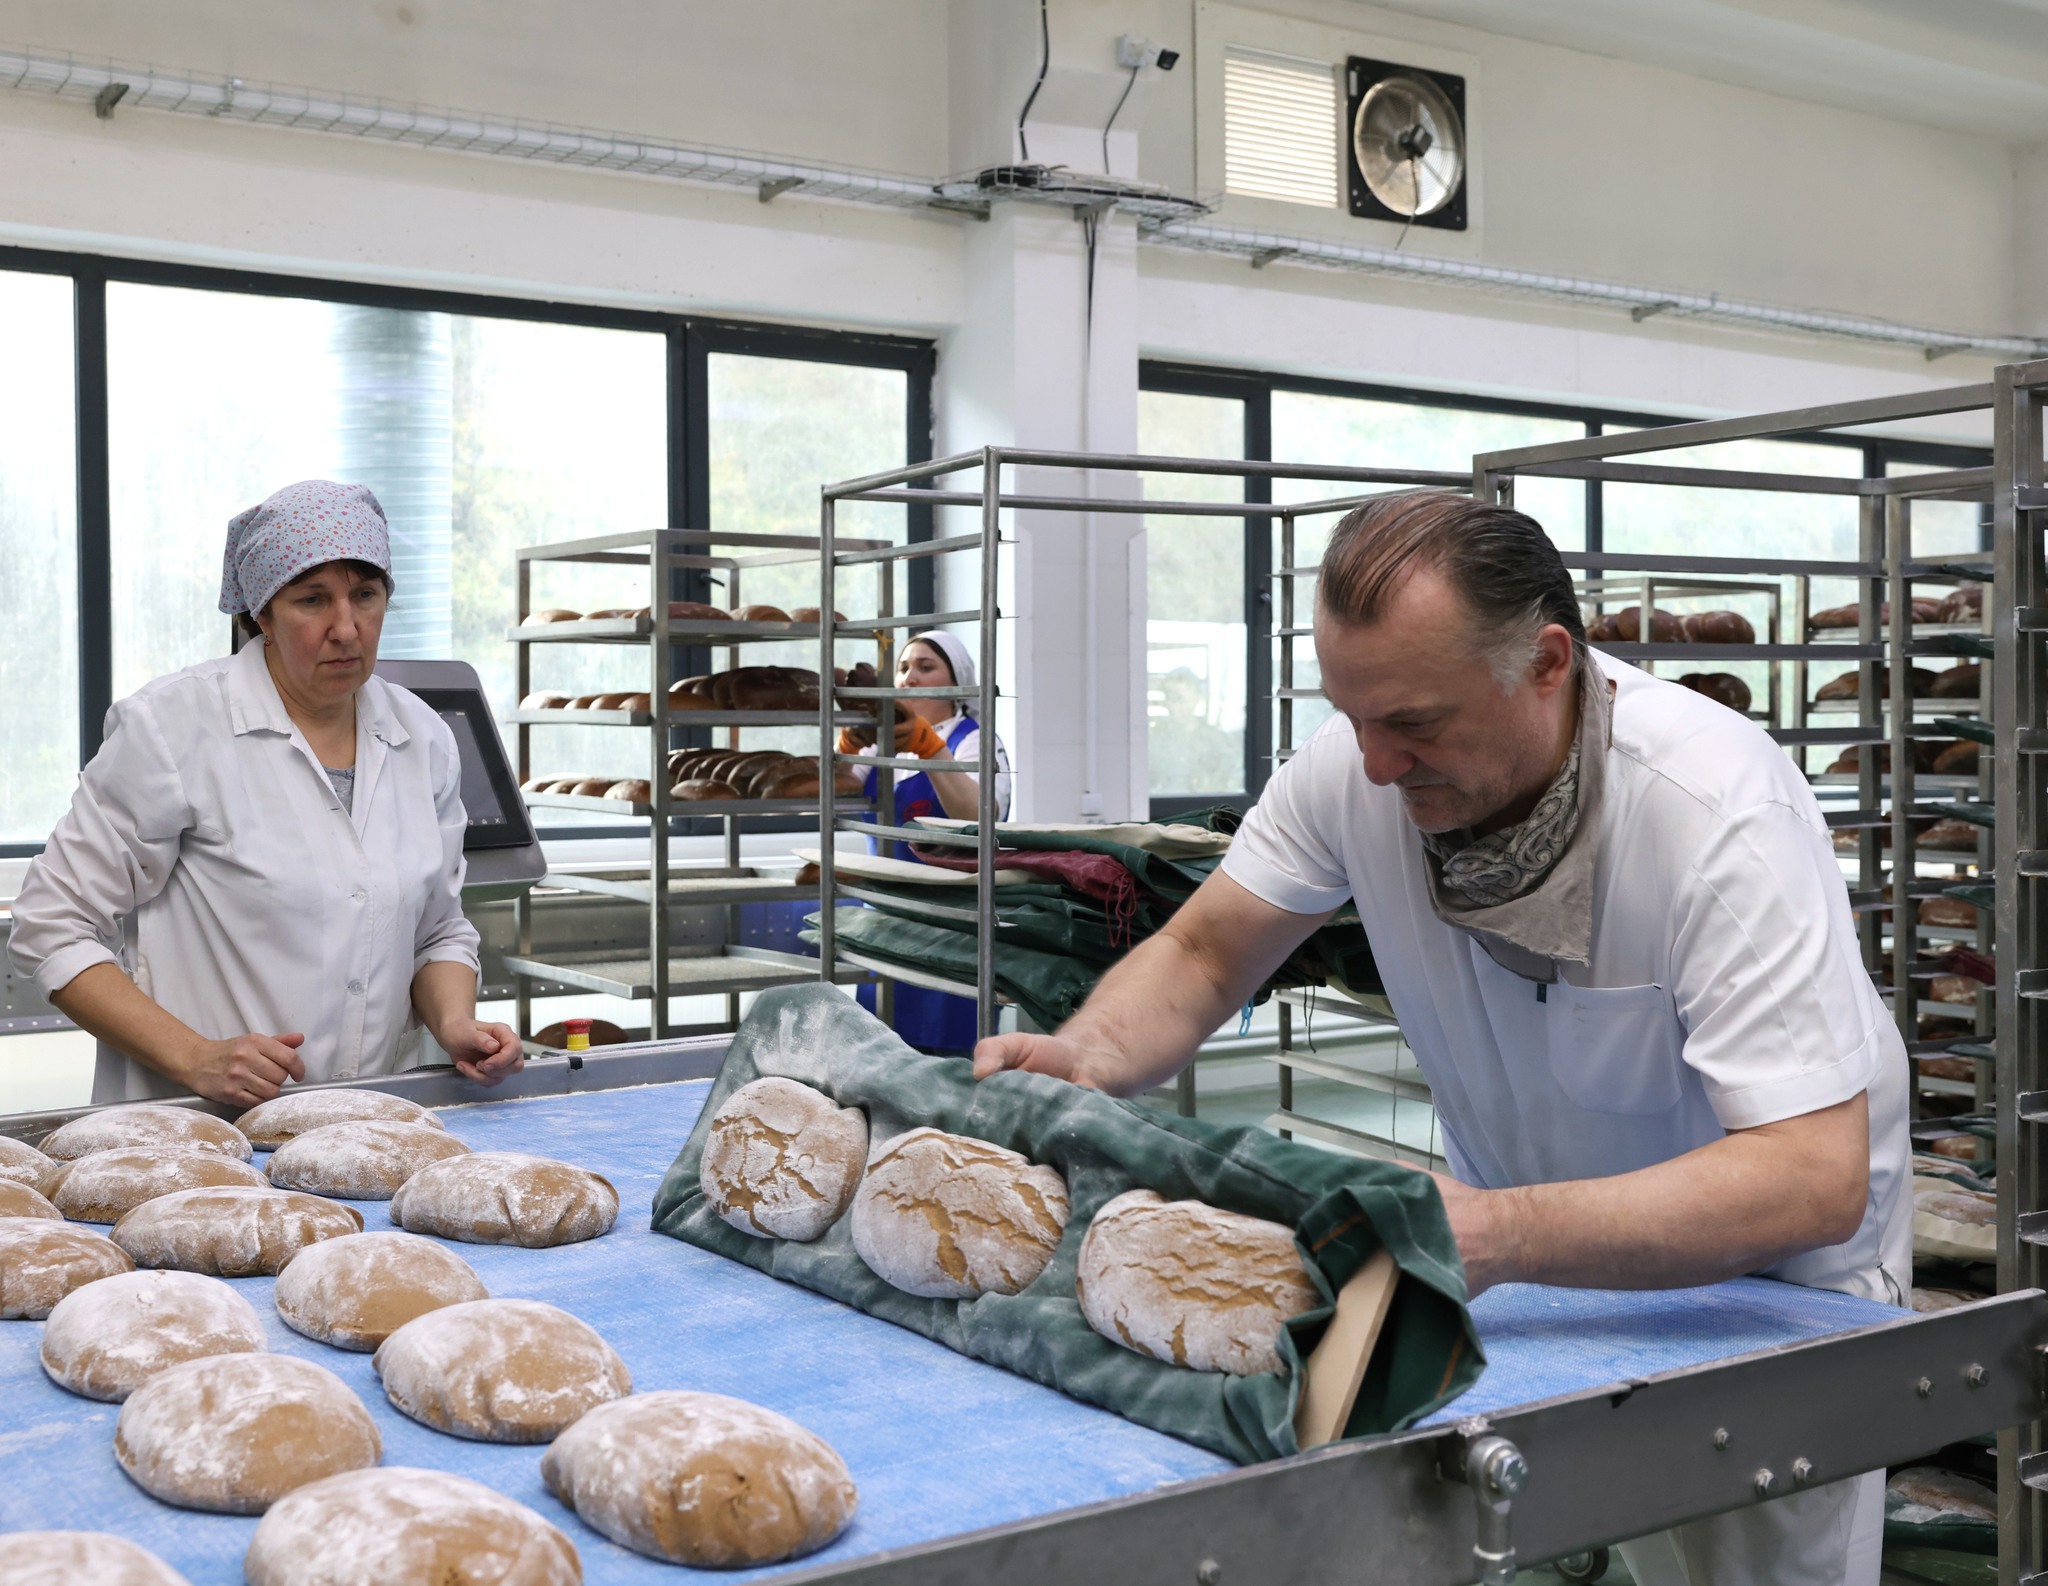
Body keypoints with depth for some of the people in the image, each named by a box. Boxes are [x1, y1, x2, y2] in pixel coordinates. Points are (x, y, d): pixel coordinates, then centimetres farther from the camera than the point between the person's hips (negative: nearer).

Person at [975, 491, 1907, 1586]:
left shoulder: (1721, 815, -32)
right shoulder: (1359, 762, -19)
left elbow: (1814, 1181, -38)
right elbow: (1201, 955, -7)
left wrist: (1499, 1236, -52)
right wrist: (1088, 1058, -30)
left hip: (1759, 1259, -3)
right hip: (1518, 1226, 3)